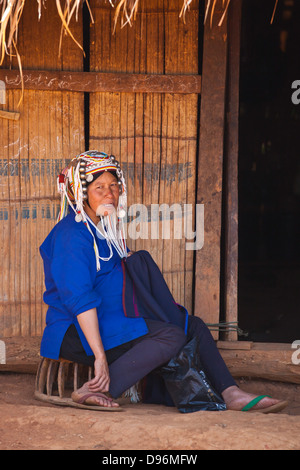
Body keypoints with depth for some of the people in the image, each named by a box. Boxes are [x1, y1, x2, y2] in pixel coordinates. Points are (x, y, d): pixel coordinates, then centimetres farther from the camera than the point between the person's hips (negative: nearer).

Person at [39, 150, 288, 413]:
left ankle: (231, 394, -1)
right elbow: (79, 300, -25)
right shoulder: (73, 235, -16)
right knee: (171, 337, -27)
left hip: (110, 321, 10)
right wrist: (100, 356, -30)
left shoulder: (105, 229, 15)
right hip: (75, 334, -10)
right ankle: (94, 391, -32)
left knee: (194, 325, 8)